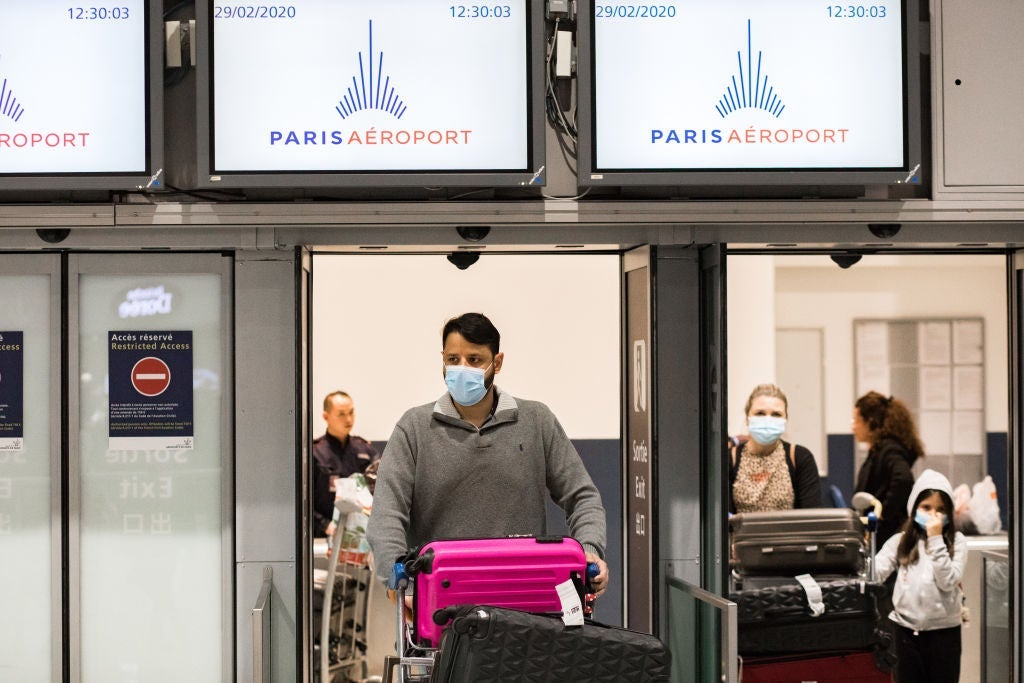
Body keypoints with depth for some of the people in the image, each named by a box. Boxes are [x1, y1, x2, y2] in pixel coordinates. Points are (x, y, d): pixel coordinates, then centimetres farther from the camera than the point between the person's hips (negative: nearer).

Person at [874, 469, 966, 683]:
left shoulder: (956, 541, -1)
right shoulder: (901, 541, 4)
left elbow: (948, 582, -13)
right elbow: (875, 571, -7)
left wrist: (935, 539, -14)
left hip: (944, 630, -2)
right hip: (907, 628, 2)